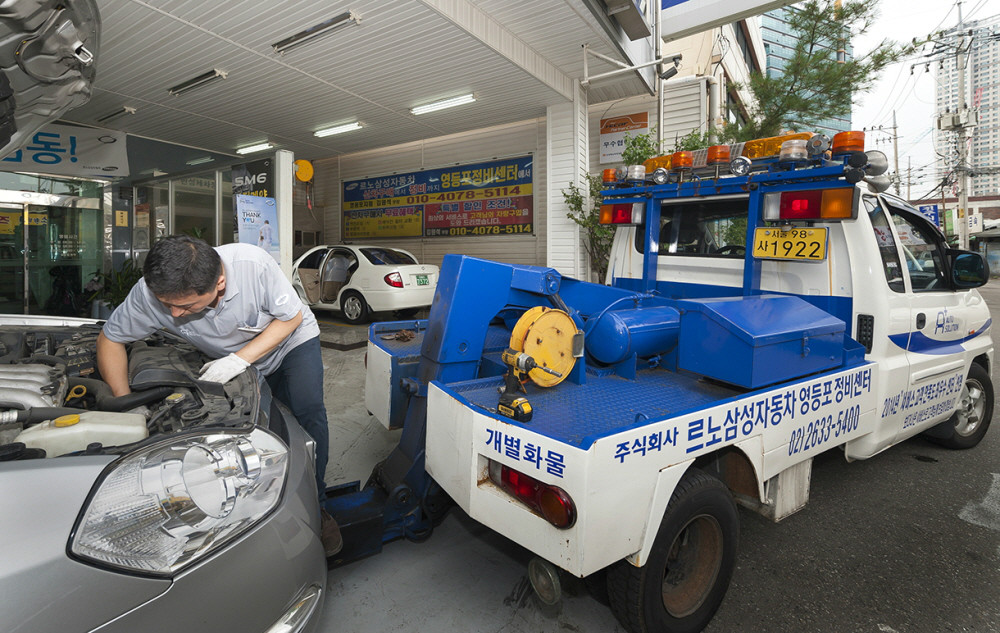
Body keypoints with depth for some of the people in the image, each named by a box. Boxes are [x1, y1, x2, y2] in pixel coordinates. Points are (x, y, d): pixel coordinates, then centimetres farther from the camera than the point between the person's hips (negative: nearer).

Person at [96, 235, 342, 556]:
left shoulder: (254, 264, -39)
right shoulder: (152, 291, -29)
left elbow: (291, 317, -23)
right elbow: (109, 339, -11)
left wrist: (241, 359, -33)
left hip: (293, 339, -3)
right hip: (240, 362, 3)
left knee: (308, 414, -19)